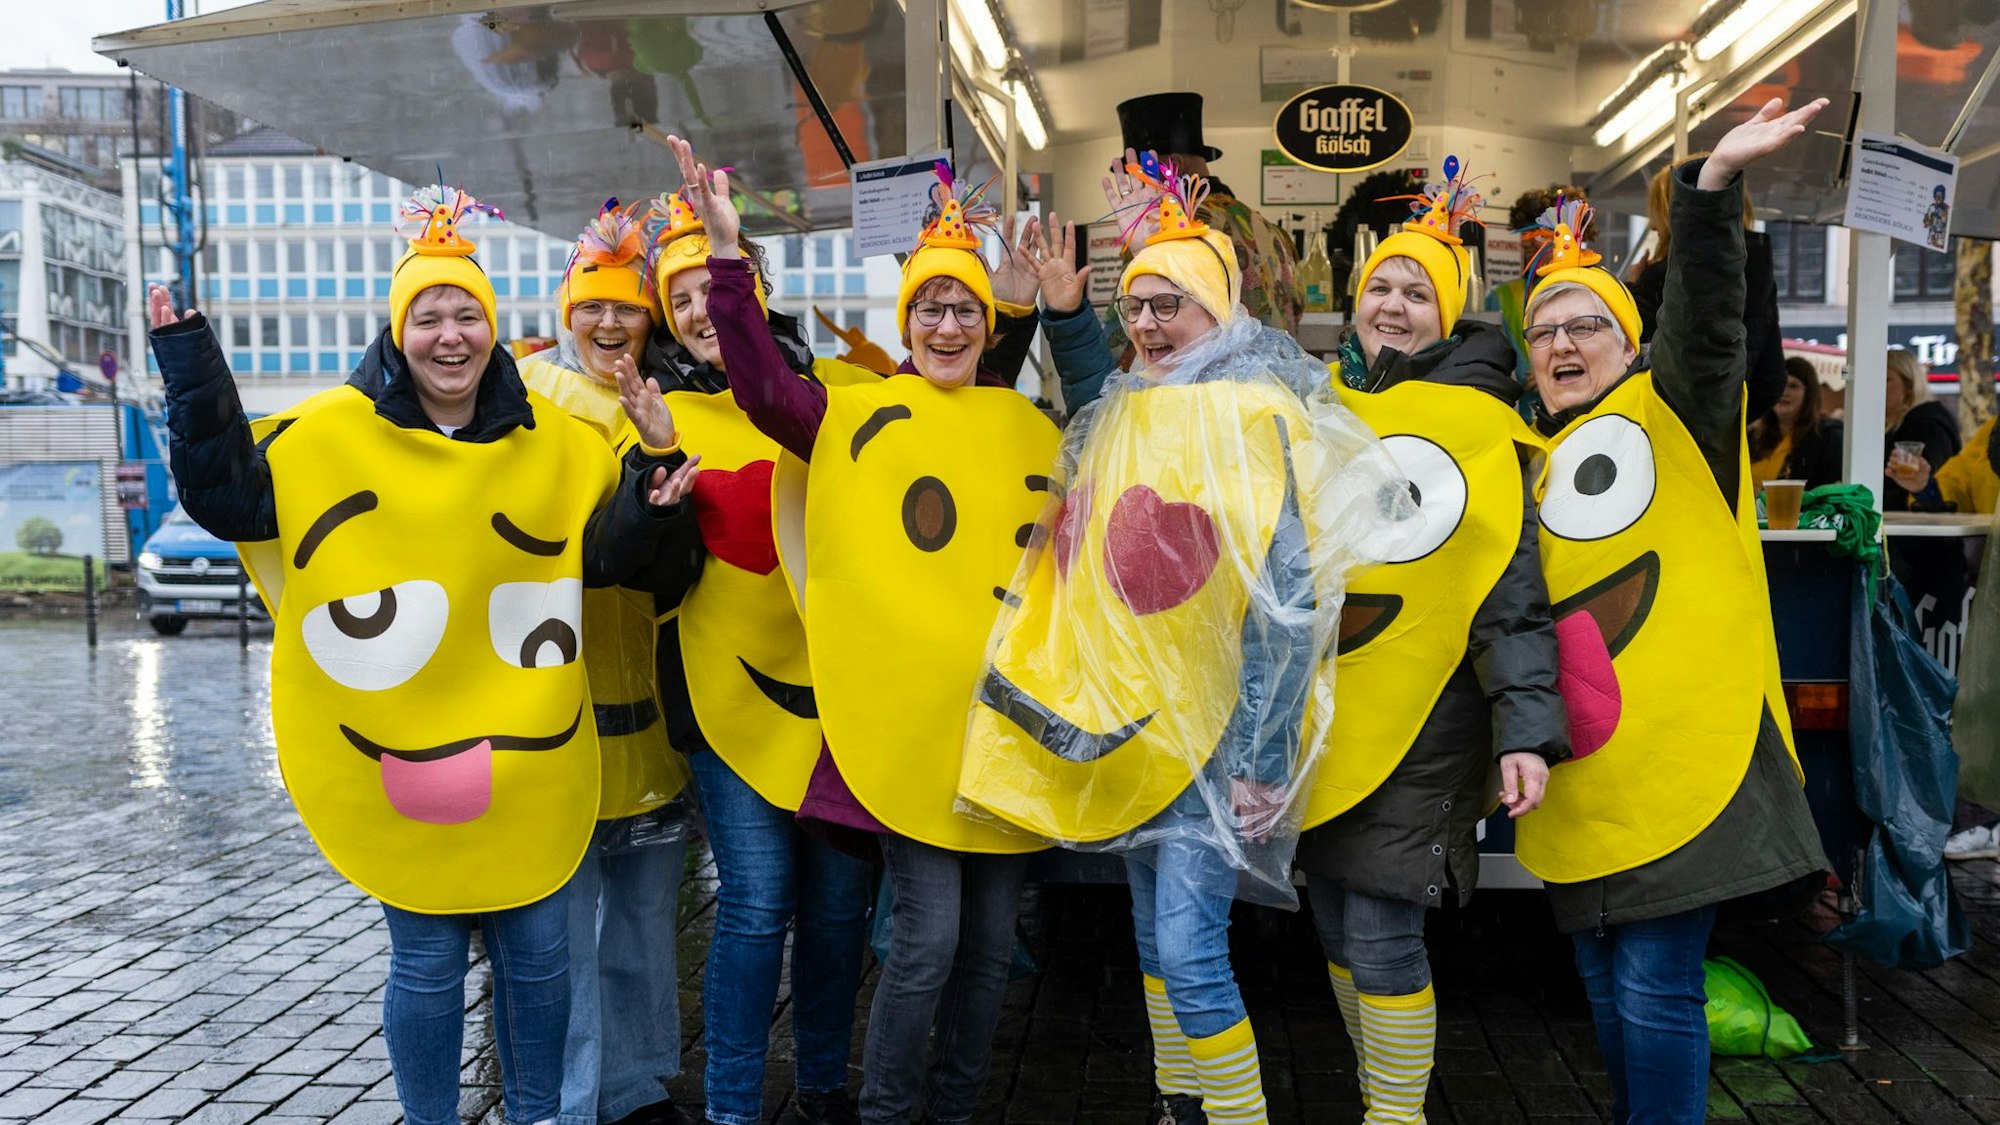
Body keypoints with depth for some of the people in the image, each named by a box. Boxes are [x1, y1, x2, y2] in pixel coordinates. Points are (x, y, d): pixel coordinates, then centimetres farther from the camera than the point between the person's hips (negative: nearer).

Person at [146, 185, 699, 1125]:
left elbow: (605, 554, 7)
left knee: (538, 951, 11)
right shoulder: (331, 432, -2)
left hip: (526, 756, 3)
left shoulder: (551, 441, 5)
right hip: (394, 757, -2)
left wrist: (652, 481, -9)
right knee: (426, 959, 4)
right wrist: (192, 367, -10)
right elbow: (221, 495, -4)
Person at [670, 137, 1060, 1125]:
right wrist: (725, 255, -23)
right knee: (927, 936, -4)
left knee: (991, 939, 13)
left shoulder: (1030, 426, 10)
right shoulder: (857, 416, 0)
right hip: (905, 711, -4)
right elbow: (763, 391, -16)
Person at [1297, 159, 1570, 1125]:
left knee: (1381, 933, -5)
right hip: (1319, 710, 6)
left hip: (1415, 718, -5)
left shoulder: (1477, 424, -6)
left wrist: (1528, 731, -15)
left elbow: (1510, 592, -10)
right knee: (1334, 920, 14)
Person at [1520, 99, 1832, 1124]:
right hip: (1580, 769, 6)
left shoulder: (1675, 414, -1)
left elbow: (1707, 316, -19)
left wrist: (1714, 182, -31)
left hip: (1680, 756, -6)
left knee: (1655, 985, -5)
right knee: (1605, 984, 16)